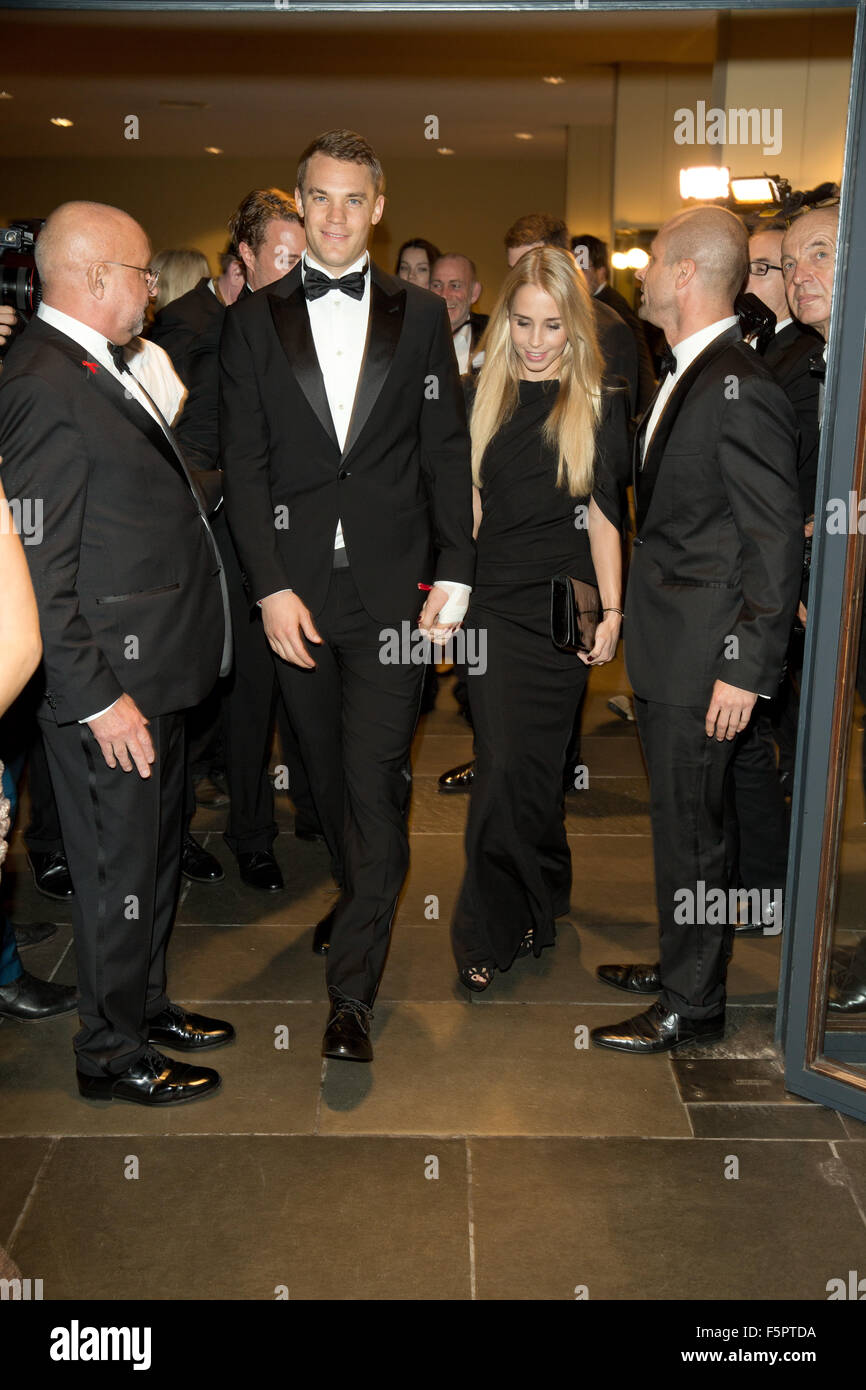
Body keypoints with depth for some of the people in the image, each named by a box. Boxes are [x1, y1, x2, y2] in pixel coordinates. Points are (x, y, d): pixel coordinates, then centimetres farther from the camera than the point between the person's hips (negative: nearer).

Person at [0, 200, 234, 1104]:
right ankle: (110, 1053, 24)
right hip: (110, 683, -10)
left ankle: (144, 1003, 40)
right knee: (118, 868, 5)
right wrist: (96, 697, -21)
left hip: (154, 670, 10)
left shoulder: (103, 368, 12)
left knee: (154, 851, 21)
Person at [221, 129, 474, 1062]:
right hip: (294, 583, 2)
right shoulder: (255, 321, 6)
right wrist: (271, 585, -8)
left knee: (376, 777, -6)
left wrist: (453, 572, -3)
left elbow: (446, 452, 5)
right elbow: (244, 461, 1)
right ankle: (359, 897, 39)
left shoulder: (420, 316, 7)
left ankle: (352, 988, 0)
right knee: (326, 767, 14)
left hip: (392, 584, -1)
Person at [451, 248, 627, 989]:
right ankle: (535, 905, 16)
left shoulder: (599, 407, 3)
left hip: (561, 608, -1)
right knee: (510, 766, -1)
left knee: (515, 770, 2)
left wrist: (611, 610, -1)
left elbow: (603, 516, 2)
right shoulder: (483, 398, 8)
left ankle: (494, 929, 19)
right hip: (491, 603, 2)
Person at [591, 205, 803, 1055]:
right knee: (677, 818, 20)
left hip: (702, 659, -9)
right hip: (662, 649, 10)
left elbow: (776, 543, -20)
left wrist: (747, 670, -20)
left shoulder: (740, 392, -19)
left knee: (688, 831, 3)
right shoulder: (685, 377, 12)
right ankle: (681, 963, 37)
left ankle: (692, 1007, 19)